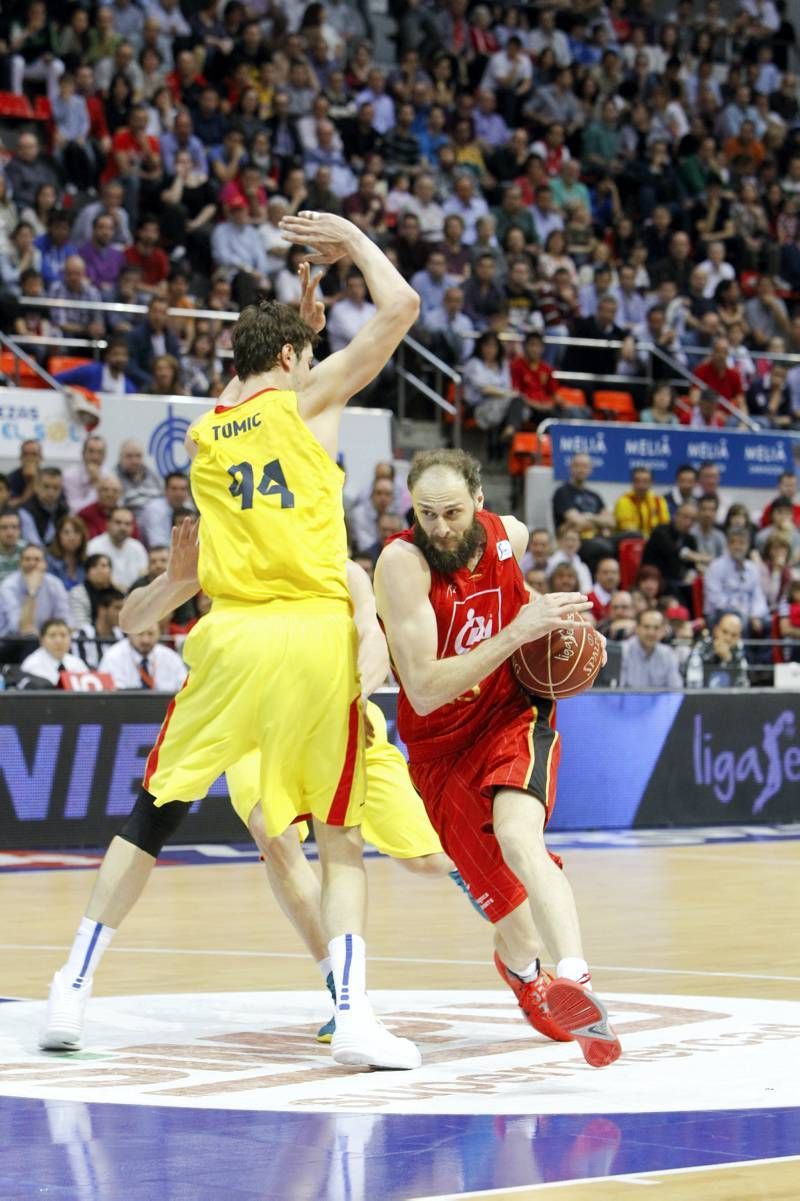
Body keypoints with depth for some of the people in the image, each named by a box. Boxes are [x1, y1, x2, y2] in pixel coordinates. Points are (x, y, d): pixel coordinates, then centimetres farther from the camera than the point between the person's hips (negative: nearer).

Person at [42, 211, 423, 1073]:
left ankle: (73, 988, 11)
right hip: (316, 635, -3)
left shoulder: (199, 435, 15)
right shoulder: (306, 399, 4)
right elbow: (400, 307, 4)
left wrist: (300, 327, 38)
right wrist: (352, 238, 20)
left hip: (232, 636, 3)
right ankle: (352, 1012, -7)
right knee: (339, 836, 5)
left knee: (150, 816, 12)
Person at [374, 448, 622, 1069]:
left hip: (514, 714, 0)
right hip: (440, 742, 0)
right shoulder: (402, 563, -26)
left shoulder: (510, 534, -9)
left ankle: (574, 980, -49)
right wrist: (517, 631, -39)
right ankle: (524, 971, 44)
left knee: (517, 834, -29)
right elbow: (424, 692, -33)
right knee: (495, 886, 8)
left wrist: (547, 614, -2)